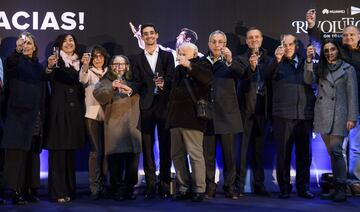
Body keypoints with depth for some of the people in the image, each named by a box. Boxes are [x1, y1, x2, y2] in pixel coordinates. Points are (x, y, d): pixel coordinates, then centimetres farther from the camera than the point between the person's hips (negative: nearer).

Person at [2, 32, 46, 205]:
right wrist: (17, 50, -42)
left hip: (34, 115, 5)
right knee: (16, 151, -8)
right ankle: (16, 191, -6)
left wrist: (42, 116, 10)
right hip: (17, 114, -5)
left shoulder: (39, 67, 17)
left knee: (33, 152, 5)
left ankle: (30, 190, 12)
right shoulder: (15, 62, 3)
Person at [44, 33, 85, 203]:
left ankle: (69, 189, 15)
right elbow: (48, 79, -18)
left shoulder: (79, 63, 16)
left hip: (75, 112, 5)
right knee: (57, 150, -6)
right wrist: (49, 67, -37)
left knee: (70, 150, 8)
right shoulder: (56, 61, 1)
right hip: (58, 111, -4)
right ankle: (58, 191, -3)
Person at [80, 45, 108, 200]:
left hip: (107, 115, 4)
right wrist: (85, 66, -38)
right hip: (93, 115, -4)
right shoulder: (89, 72, 2)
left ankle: (103, 185, 15)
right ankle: (94, 187, -4)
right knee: (96, 151, -8)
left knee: (105, 151, 6)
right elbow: (82, 80, -20)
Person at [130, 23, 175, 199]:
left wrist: (164, 83, -21)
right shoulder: (138, 59, 14)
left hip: (164, 104, -1)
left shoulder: (167, 56, 11)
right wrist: (130, 89, -15)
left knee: (165, 145, 0)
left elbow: (171, 77, 0)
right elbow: (137, 83, 5)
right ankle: (150, 185, 6)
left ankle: (165, 184, 7)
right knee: (147, 146, 1)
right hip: (146, 105, 1)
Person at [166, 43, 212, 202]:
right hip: (176, 118, 7)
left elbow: (208, 79, -22)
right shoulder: (178, 69, 19)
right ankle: (184, 188, 16)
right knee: (177, 155, 8)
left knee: (195, 155, -6)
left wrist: (189, 66, -22)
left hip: (192, 118, -7)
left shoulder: (202, 66, 0)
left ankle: (199, 189, 2)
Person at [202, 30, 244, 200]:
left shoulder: (230, 62, 5)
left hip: (227, 115, -1)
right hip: (207, 114, 1)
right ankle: (210, 188, 13)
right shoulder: (202, 62, 9)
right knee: (208, 154, 5)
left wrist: (230, 61, -30)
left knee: (229, 154, 3)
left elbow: (241, 73, -16)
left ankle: (230, 188, 12)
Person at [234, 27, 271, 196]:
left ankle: (258, 184, 16)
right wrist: (251, 67, -31)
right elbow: (241, 78, -13)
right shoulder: (241, 59, 4)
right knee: (243, 147, -3)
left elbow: (271, 81, 7)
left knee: (259, 148, 9)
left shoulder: (267, 59, 12)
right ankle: (239, 184, 3)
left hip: (261, 108, 3)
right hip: (246, 107, -3)